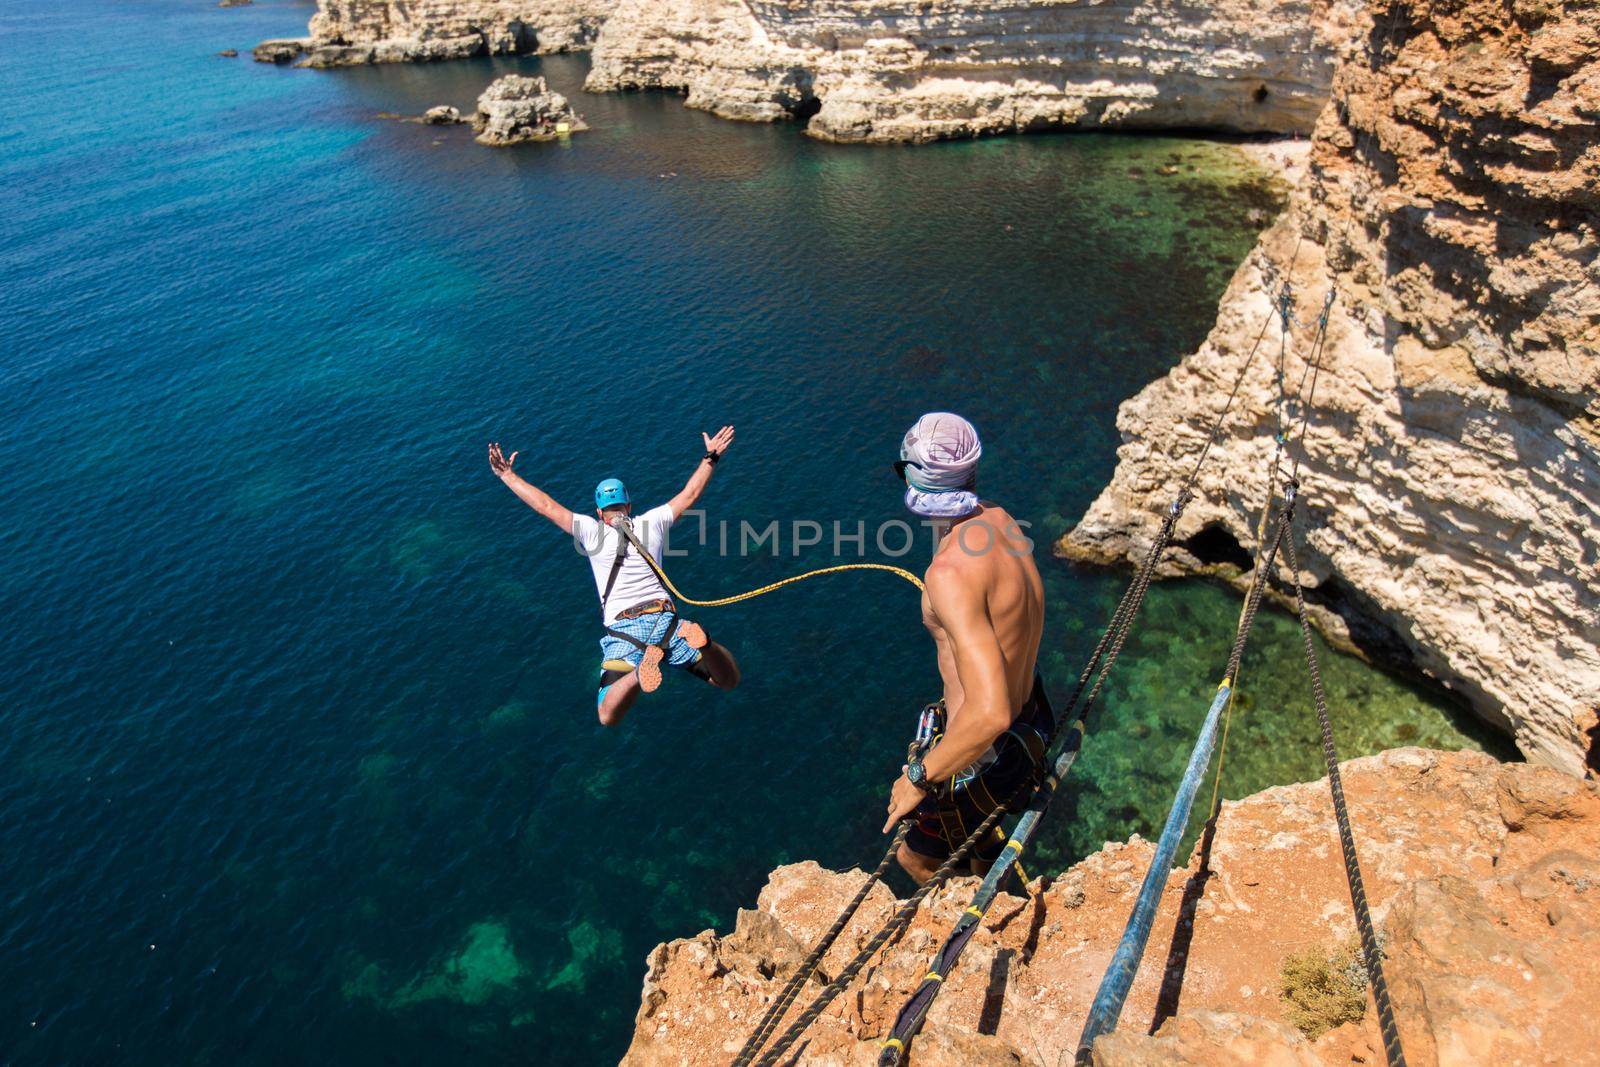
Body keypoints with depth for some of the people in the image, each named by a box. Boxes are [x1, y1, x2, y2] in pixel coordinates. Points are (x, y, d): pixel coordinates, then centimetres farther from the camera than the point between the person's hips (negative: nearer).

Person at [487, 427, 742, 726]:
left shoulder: (591, 531, 11)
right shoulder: (651, 522, 17)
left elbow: (546, 506, 12)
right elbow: (690, 494, 26)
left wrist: (507, 475, 22)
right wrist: (710, 457, 38)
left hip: (623, 632, -1)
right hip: (665, 621, 2)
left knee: (609, 718, -4)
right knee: (729, 680, 8)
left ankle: (641, 671, -35)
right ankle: (700, 642, -25)